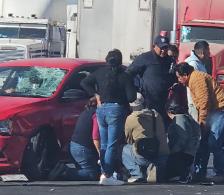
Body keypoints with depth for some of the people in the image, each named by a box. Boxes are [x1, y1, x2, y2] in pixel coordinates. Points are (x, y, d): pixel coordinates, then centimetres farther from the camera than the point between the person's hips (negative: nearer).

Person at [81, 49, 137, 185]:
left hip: (101, 109, 5)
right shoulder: (124, 76, -7)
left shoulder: (100, 73, 6)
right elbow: (131, 97, -10)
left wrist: (96, 94, 5)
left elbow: (84, 83, 3)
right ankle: (107, 175, -11)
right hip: (117, 110, -5)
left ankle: (104, 172, 13)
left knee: (104, 144, 14)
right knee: (112, 145, -5)